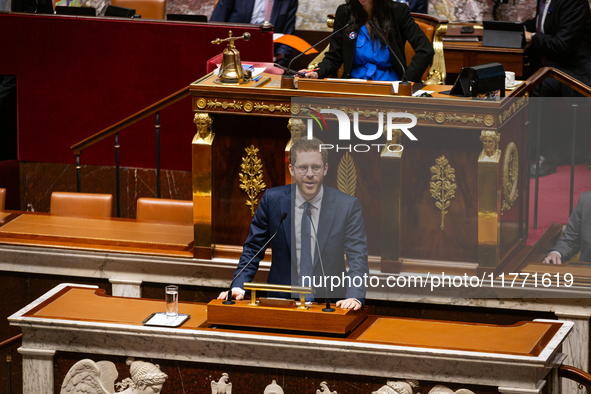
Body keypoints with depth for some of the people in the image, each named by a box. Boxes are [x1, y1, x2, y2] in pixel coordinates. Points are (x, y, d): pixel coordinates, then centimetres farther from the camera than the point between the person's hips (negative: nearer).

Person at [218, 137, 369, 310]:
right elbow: (253, 249, 9)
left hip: (329, 304, 0)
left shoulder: (348, 206, 0)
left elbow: (358, 257, -5)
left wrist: (354, 297, -24)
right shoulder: (272, 200, 3)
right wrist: (238, 287, -8)